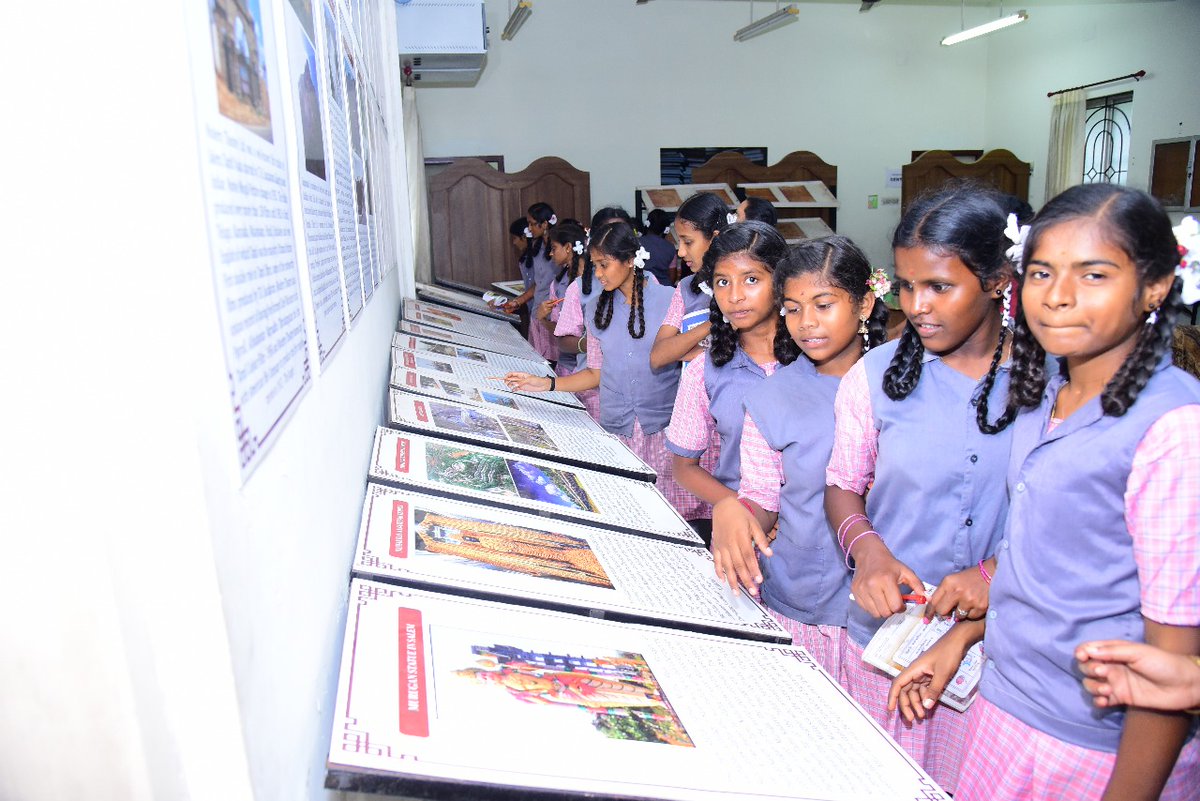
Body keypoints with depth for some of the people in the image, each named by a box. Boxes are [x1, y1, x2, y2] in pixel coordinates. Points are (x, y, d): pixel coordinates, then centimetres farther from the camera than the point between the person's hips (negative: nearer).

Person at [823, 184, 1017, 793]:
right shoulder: (877, 374, -3)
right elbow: (843, 485, 5)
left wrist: (999, 573, -16)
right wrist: (867, 550, -14)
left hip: (998, 635, 0)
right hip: (887, 626, 1)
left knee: (968, 783, 12)